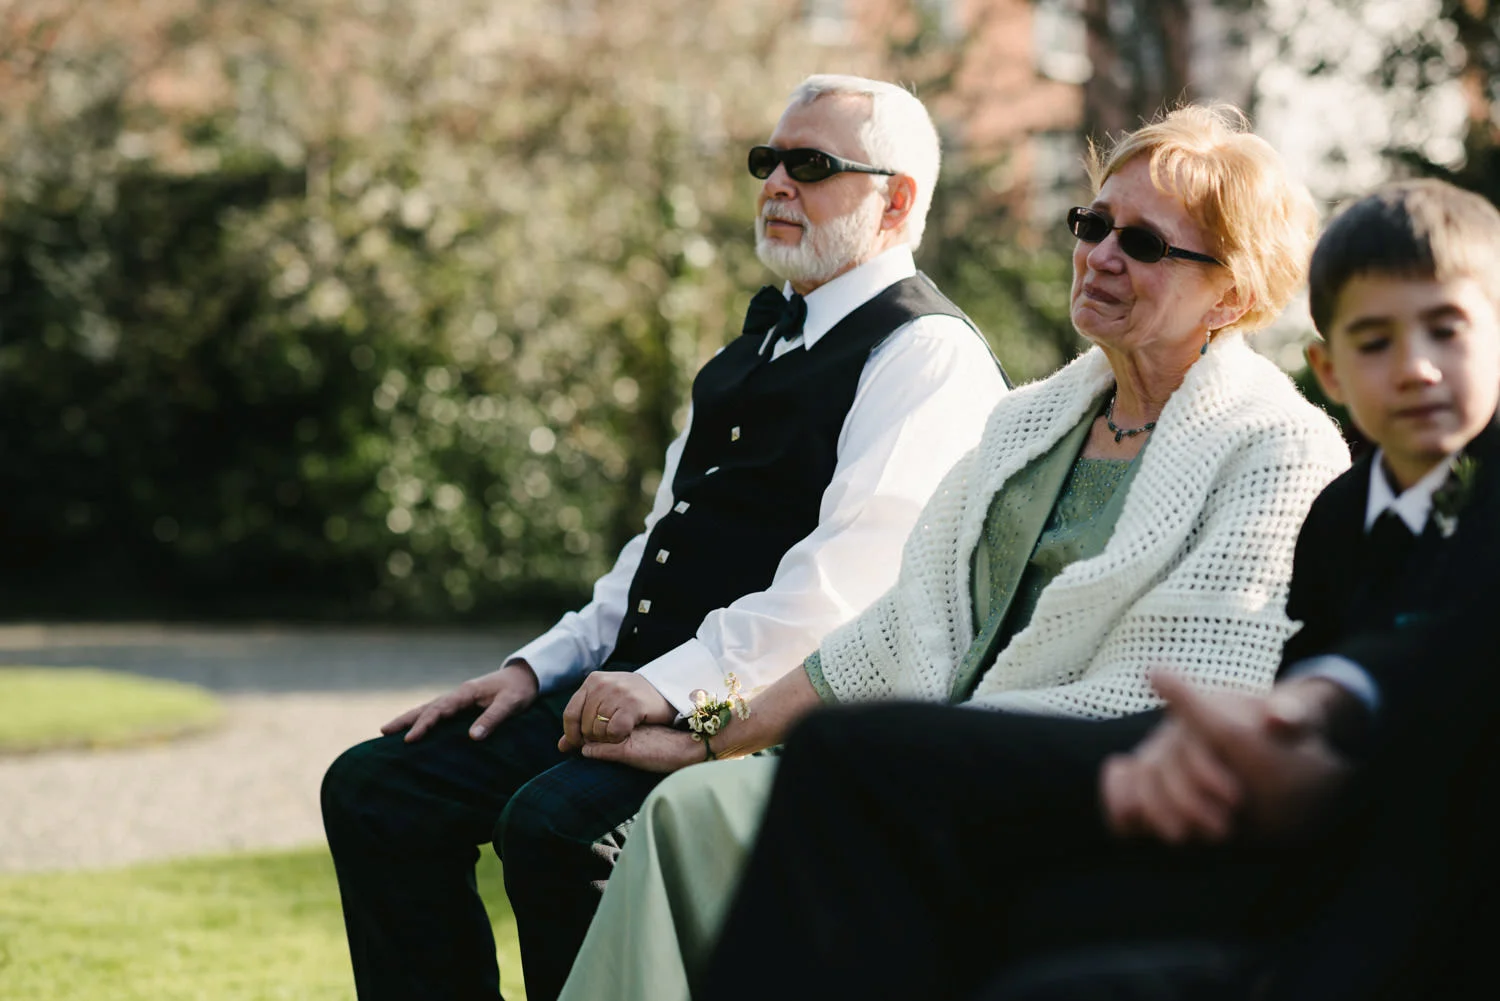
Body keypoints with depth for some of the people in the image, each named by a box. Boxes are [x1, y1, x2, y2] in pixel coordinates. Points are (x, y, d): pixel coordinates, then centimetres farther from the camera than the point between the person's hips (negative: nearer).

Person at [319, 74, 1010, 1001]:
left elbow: (854, 571, -21)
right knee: (375, 788, -1)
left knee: (555, 823, -33)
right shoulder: (765, 339, 23)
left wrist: (673, 682, -26)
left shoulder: (931, 356, -8)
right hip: (644, 688, 9)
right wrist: (539, 666, 13)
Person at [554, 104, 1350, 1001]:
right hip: (943, 776, 7)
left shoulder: (1282, 453, -6)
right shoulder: (1031, 417, 19)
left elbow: (1163, 710, -14)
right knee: (692, 811, -16)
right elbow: (905, 629, 19)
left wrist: (912, 747, -15)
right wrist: (710, 737, 13)